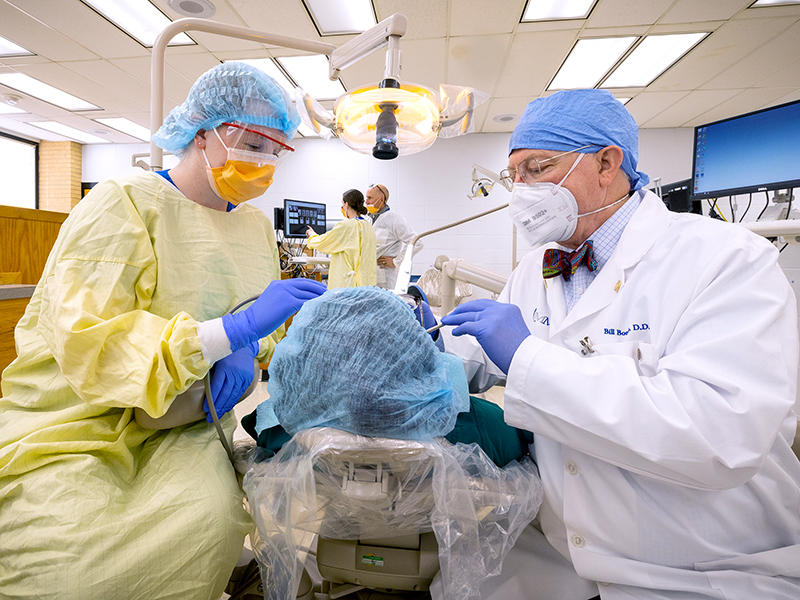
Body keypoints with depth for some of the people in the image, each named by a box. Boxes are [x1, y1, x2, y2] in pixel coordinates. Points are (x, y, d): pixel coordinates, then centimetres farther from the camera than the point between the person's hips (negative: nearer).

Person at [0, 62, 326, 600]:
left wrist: (246, 350, -13)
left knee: (213, 518, -22)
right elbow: (85, 339, -22)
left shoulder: (256, 224, 10)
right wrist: (235, 328, -32)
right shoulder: (124, 205, -10)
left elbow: (261, 323, 13)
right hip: (77, 424, -4)